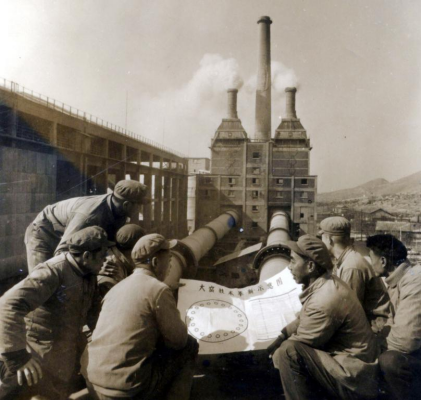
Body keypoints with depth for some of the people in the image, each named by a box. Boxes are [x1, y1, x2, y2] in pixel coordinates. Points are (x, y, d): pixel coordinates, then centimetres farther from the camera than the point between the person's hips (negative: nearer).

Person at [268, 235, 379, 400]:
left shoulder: (324, 301, -27)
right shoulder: (325, 282, 1)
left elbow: (302, 342, -17)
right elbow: (304, 319, 15)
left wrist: (276, 355, 0)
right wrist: (283, 335, 3)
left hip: (351, 374, -10)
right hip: (345, 357, 10)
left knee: (289, 351, -26)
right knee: (287, 341, 16)